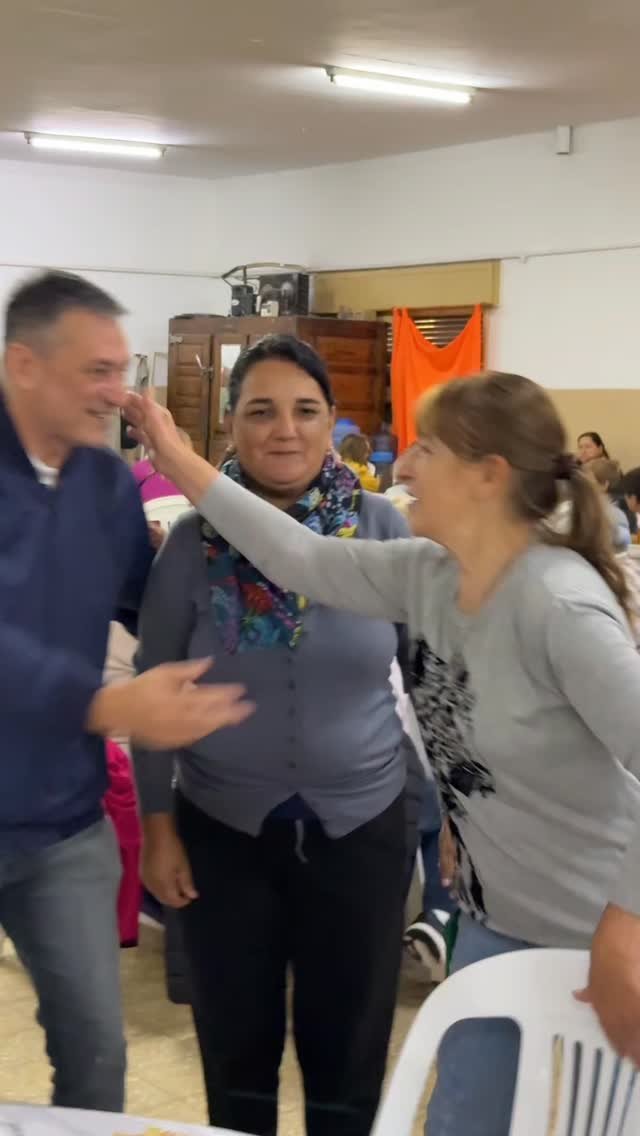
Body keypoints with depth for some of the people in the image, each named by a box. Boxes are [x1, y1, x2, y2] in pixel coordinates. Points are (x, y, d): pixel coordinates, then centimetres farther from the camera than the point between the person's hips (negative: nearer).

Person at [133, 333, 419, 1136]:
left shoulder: (383, 529, -8)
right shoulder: (193, 541, -7)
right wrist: (158, 823, 0)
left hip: (361, 827, 0)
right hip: (223, 830, 1)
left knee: (349, 1051, 14)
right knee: (236, 1048, 16)